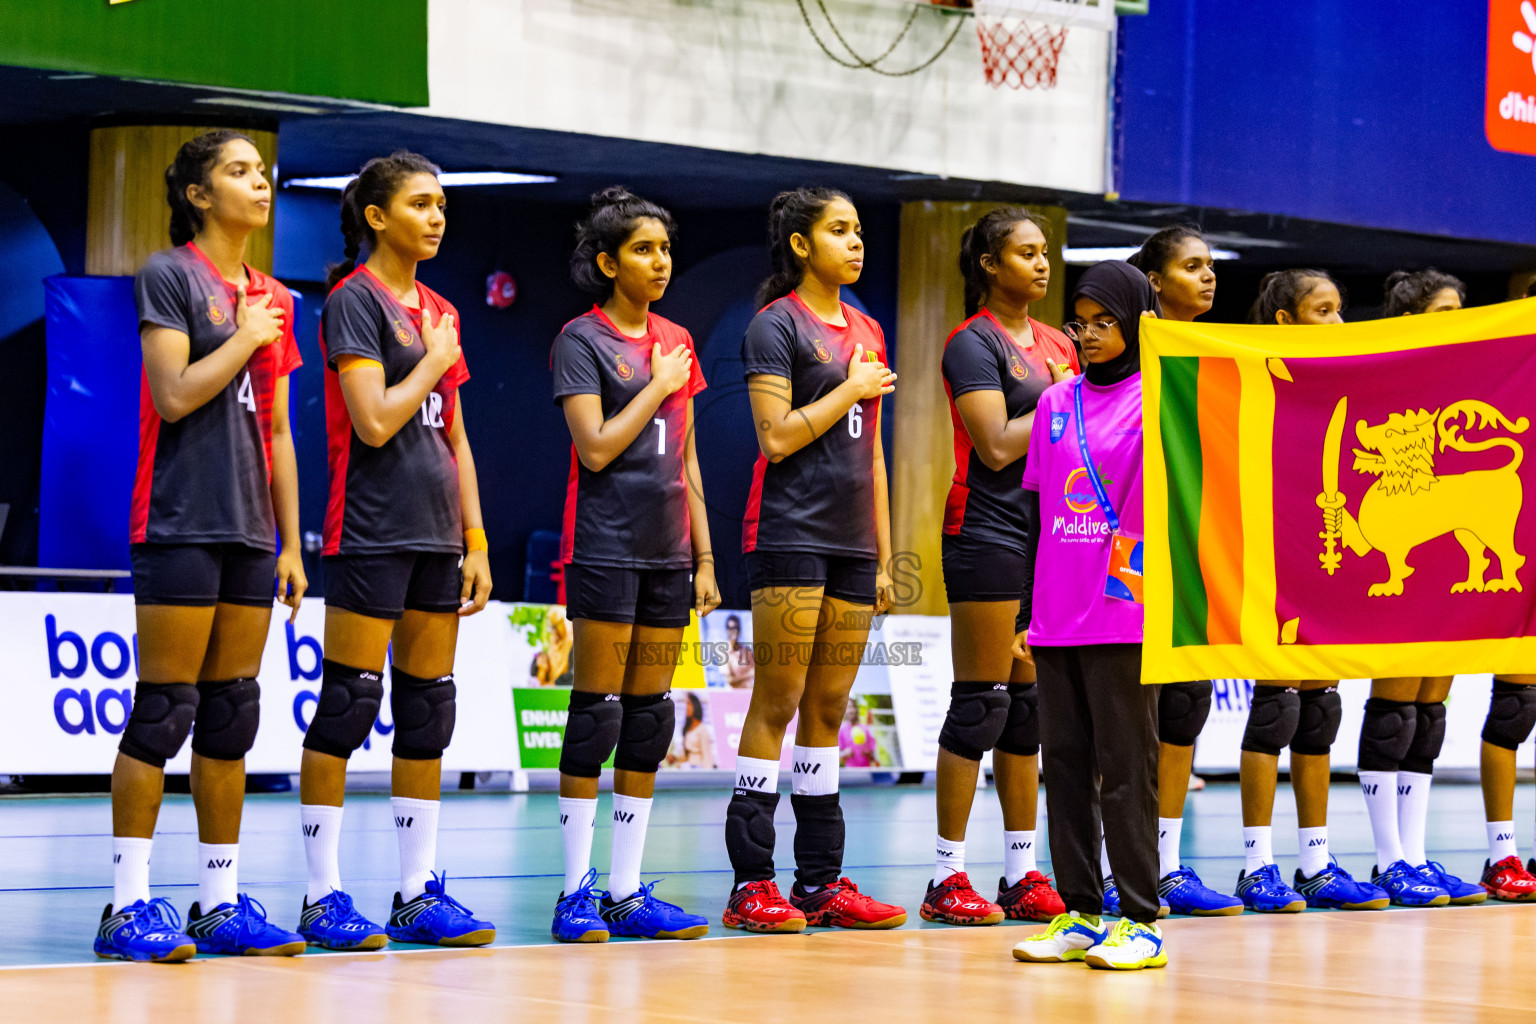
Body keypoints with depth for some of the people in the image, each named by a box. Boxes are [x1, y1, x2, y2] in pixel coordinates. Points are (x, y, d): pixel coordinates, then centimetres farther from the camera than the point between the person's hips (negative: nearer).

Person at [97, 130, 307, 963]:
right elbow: (174, 394, -15)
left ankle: (222, 901, 11)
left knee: (231, 712, 7)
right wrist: (246, 337, -6)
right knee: (163, 707, -9)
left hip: (248, 530, 7)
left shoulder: (275, 300, 16)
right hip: (181, 521, -7)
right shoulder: (169, 276, -3)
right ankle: (129, 903, -6)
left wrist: (290, 542, 15)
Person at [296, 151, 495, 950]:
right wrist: (435, 362, -4)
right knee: (349, 702, -7)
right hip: (372, 531, -8)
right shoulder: (355, 300, -6)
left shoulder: (439, 312, 17)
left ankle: (420, 891, 11)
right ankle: (323, 894, -3)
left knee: (428, 708, 7)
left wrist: (476, 539, 13)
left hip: (436, 533, 8)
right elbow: (375, 422, -17)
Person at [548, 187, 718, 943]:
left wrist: (705, 556, 13)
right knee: (597, 711, -6)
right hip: (606, 547, -6)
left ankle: (628, 892, 9)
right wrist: (659, 387, -8)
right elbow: (595, 447, -14)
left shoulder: (676, 342, 14)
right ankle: (577, 892, -2)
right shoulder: (582, 340, -5)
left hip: (667, 551, 6)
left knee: (651, 716, 5)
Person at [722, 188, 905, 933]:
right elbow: (776, 437, -14)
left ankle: (822, 880, 10)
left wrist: (884, 555, 17)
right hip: (790, 534, -7)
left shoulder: (867, 333, 18)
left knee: (828, 709, 8)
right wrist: (851, 390, -7)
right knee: (776, 704, -8)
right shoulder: (776, 325, -4)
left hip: (851, 544, 7)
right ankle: (752, 882, -7)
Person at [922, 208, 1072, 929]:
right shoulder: (973, 342, -6)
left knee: (1031, 703, 8)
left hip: (1054, 535, 7)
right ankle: (947, 877, -3)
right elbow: (997, 445, -15)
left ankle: (1023, 872, 12)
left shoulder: (1058, 344, 17)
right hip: (989, 536, -7)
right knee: (980, 701, -7)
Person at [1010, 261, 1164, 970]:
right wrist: (1025, 612, 14)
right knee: (1065, 765, 7)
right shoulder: (1056, 402, 13)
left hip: (1124, 614, -5)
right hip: (1055, 619, 5)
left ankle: (1139, 920, 3)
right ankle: (1079, 916, 14)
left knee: (1126, 768, -2)